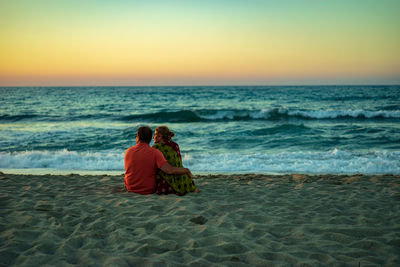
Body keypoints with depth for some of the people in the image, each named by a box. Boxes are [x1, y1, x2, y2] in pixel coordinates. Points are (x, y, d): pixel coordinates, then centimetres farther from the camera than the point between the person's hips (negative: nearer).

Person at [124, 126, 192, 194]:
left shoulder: (128, 151, -9)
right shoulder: (155, 153, -21)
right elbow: (170, 170, -32)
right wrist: (186, 170, -15)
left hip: (130, 188, 3)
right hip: (148, 190, -3)